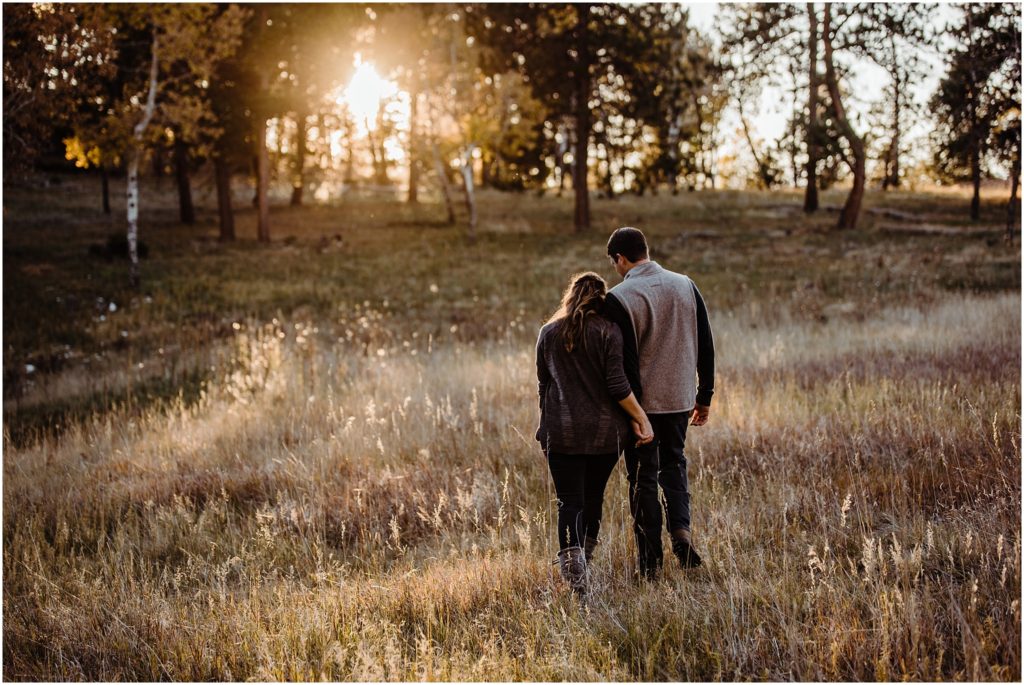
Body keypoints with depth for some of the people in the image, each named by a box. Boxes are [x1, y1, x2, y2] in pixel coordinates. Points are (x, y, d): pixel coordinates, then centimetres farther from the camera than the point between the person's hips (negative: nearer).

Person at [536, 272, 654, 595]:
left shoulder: (548, 333, 5)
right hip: (604, 431, 0)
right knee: (594, 497, 16)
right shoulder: (608, 332, -5)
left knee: (570, 501, -2)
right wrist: (641, 418, -3)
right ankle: (584, 560, 29)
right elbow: (618, 385, -12)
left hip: (562, 433, 1)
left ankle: (573, 571, -21)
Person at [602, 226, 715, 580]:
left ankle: (650, 561, 11)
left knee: (643, 477, 7)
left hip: (640, 402, -4)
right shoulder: (686, 286, 2)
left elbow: (623, 361, -16)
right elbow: (705, 346, 6)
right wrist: (704, 396, 14)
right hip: (679, 398, 4)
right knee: (673, 462, 23)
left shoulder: (618, 299, -13)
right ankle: (680, 528, 2)